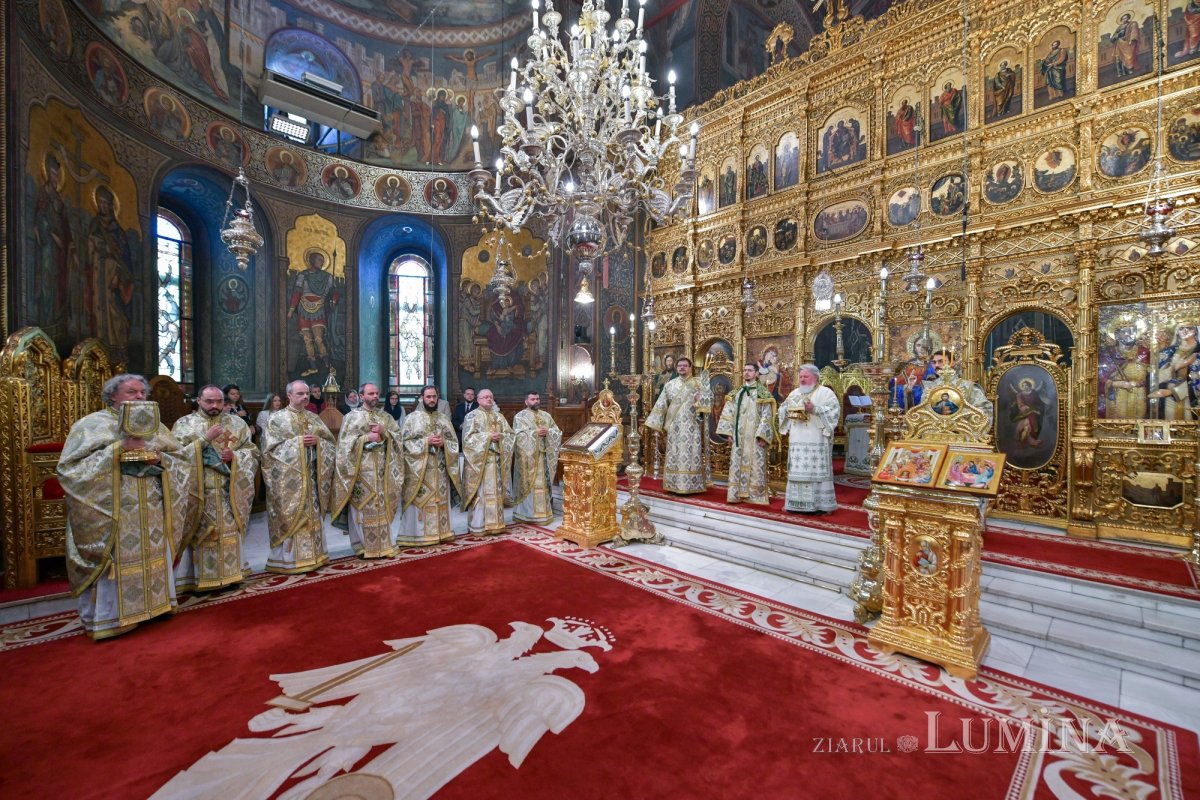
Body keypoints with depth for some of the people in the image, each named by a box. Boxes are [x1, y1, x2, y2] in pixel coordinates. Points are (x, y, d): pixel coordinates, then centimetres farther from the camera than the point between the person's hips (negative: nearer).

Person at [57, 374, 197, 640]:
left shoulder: (154, 426, 11)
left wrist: (160, 459, -11)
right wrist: (117, 449, -20)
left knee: (154, 555, 9)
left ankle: (153, 602, 22)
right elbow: (71, 467, -10)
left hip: (152, 512, 4)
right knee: (116, 561, -1)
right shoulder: (93, 425, -1)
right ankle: (109, 616, 11)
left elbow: (183, 461, 10)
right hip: (112, 512, -4)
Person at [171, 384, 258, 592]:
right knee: (200, 534, 0)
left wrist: (235, 456, -12)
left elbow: (252, 451, 7)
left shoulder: (236, 423, 8)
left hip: (228, 491, 2)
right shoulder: (184, 424, 2)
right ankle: (198, 578, 12)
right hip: (198, 491, -2)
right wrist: (205, 439, -18)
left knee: (229, 531, 6)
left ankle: (229, 573, 17)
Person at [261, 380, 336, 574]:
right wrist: (297, 442, -17)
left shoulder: (314, 418, 11)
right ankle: (290, 559, 8)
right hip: (288, 478, -4)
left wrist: (317, 441, -10)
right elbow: (271, 448, -9)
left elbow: (331, 443, 9)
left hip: (312, 476, 4)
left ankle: (312, 555, 18)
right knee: (291, 516, -2)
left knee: (312, 515, 8)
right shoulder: (277, 419, -1)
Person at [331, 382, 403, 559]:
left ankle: (382, 544, 13)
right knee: (362, 505, -1)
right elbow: (345, 441, -6)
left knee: (382, 505, 5)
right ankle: (361, 545, 10)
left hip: (381, 468, 3)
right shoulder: (352, 416, 1)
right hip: (361, 468, -3)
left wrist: (384, 432, -10)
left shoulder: (386, 416, 13)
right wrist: (366, 437, -14)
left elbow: (398, 436, 6)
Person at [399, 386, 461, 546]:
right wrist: (426, 441, -17)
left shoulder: (444, 418, 12)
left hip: (440, 468, 4)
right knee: (421, 500, -4)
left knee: (440, 500, 7)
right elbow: (406, 442, -6)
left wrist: (443, 442, -10)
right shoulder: (412, 418, 1)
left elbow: (454, 442, 11)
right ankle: (419, 535, 3)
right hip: (420, 467, -4)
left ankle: (440, 532, 16)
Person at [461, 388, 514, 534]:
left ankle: (495, 523, 14)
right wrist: (488, 436, -17)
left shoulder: (499, 416, 14)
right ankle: (477, 525, 4)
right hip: (479, 460, -5)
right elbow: (468, 437, -11)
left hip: (496, 459, 5)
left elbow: (510, 434, 11)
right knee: (479, 491, -4)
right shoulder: (472, 416, 0)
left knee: (496, 491, 6)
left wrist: (500, 436, -10)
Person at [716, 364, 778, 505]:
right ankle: (738, 494, 12)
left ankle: (755, 495, 6)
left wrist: (762, 436, -15)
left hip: (755, 437, -5)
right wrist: (730, 432, 5)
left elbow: (767, 416, -8)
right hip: (739, 437, 5)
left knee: (755, 465, -3)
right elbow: (729, 413, 12)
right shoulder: (737, 393, 13)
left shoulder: (762, 393, -2)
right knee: (737, 464, 5)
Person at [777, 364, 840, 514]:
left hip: (816, 441, -6)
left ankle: (819, 505, 3)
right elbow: (783, 410, 20)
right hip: (797, 440, 6)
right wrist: (786, 409, -3)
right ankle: (797, 503, 13)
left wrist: (815, 409, -22)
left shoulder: (825, 392, 0)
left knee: (816, 471, -5)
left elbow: (834, 411, -12)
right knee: (797, 472, 6)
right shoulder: (794, 393, 17)